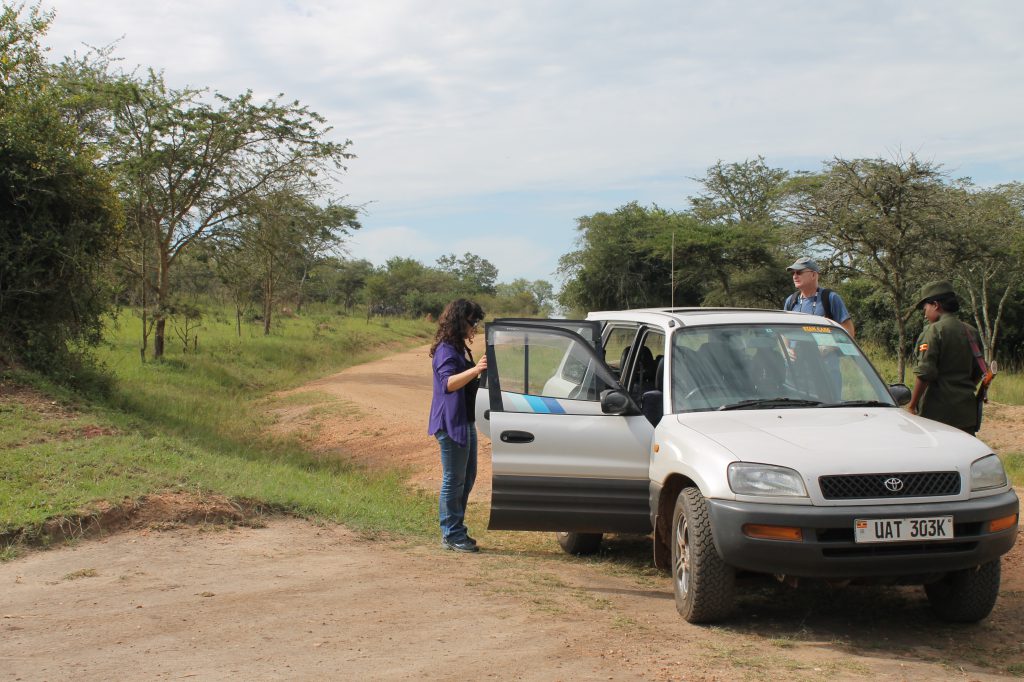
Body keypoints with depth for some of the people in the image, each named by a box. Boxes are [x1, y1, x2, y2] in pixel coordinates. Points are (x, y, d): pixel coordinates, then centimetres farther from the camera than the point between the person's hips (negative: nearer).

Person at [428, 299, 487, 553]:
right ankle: (451, 535, 1)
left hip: (465, 422, 10)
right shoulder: (446, 350, -15)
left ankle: (456, 530, 24)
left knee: (467, 477, 14)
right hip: (451, 424, -10)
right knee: (454, 480, -6)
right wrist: (475, 370, -40)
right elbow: (448, 382, -31)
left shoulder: (461, 349, 17)